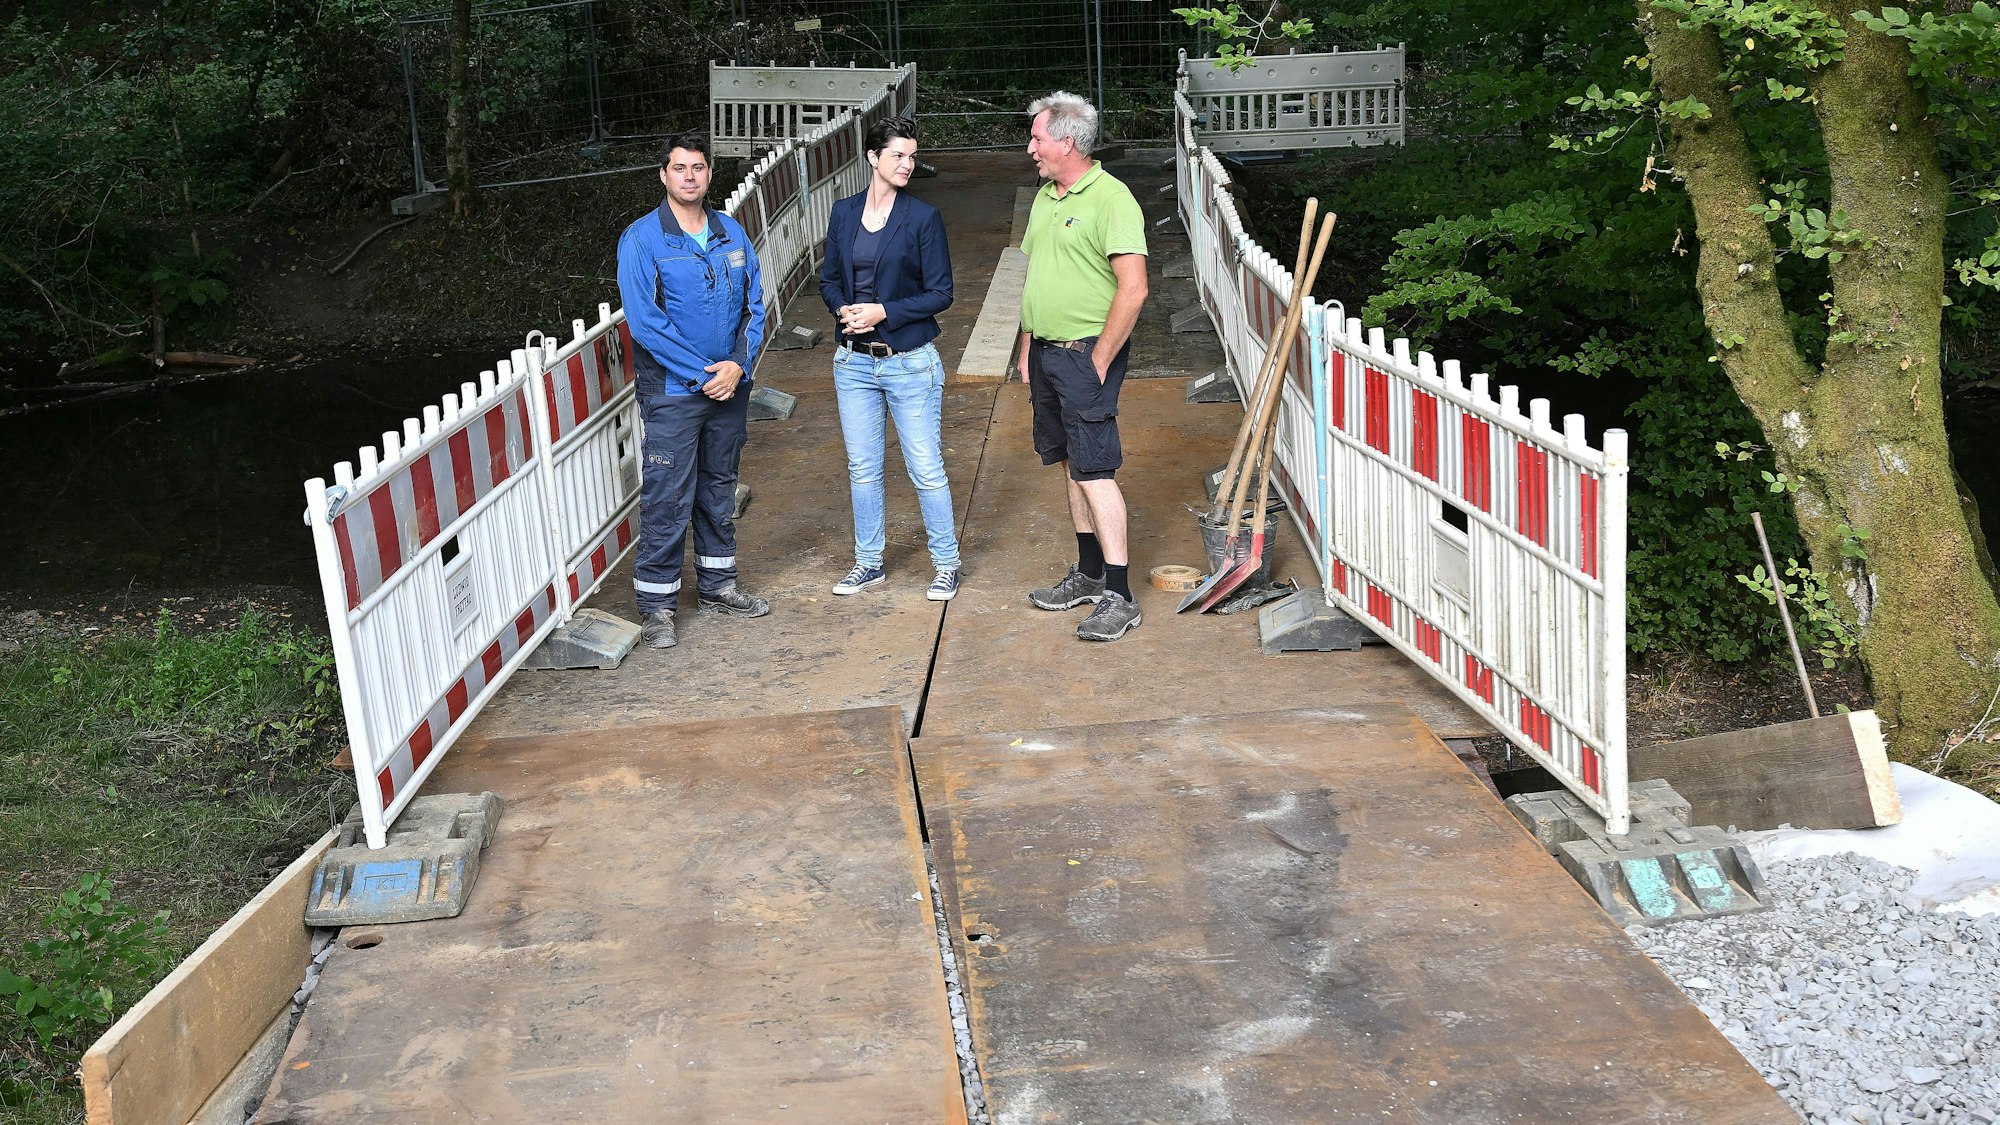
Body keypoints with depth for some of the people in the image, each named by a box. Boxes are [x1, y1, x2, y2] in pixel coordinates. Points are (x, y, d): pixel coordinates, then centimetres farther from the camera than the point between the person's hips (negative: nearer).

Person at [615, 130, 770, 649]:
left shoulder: (732, 233, 6)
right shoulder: (641, 239, -9)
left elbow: (754, 304, 7)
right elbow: (643, 320, -15)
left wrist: (738, 364, -9)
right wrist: (704, 373, -16)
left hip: (730, 389, 5)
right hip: (672, 392, -5)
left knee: (719, 490, 16)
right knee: (666, 501, -3)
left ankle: (718, 584, 30)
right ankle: (656, 606, 7)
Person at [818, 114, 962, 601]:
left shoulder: (923, 217, -6)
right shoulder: (844, 213, 5)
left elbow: (940, 293, -7)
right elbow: (829, 279, 12)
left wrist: (883, 312, -17)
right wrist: (843, 309, -9)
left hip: (910, 362, -4)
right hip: (854, 361, 4)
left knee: (926, 469, 0)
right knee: (862, 468, 12)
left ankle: (946, 565, 15)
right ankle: (869, 563, 25)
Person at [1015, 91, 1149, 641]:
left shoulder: (1111, 198, -14)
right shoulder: (1045, 196, 14)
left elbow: (1133, 289, -20)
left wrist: (1098, 362, -18)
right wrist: (1027, 348, 16)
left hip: (1087, 353, -9)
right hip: (1047, 351, 9)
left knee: (1094, 469, -10)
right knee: (1071, 465, 13)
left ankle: (1119, 596, -7)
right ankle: (1089, 574, 23)